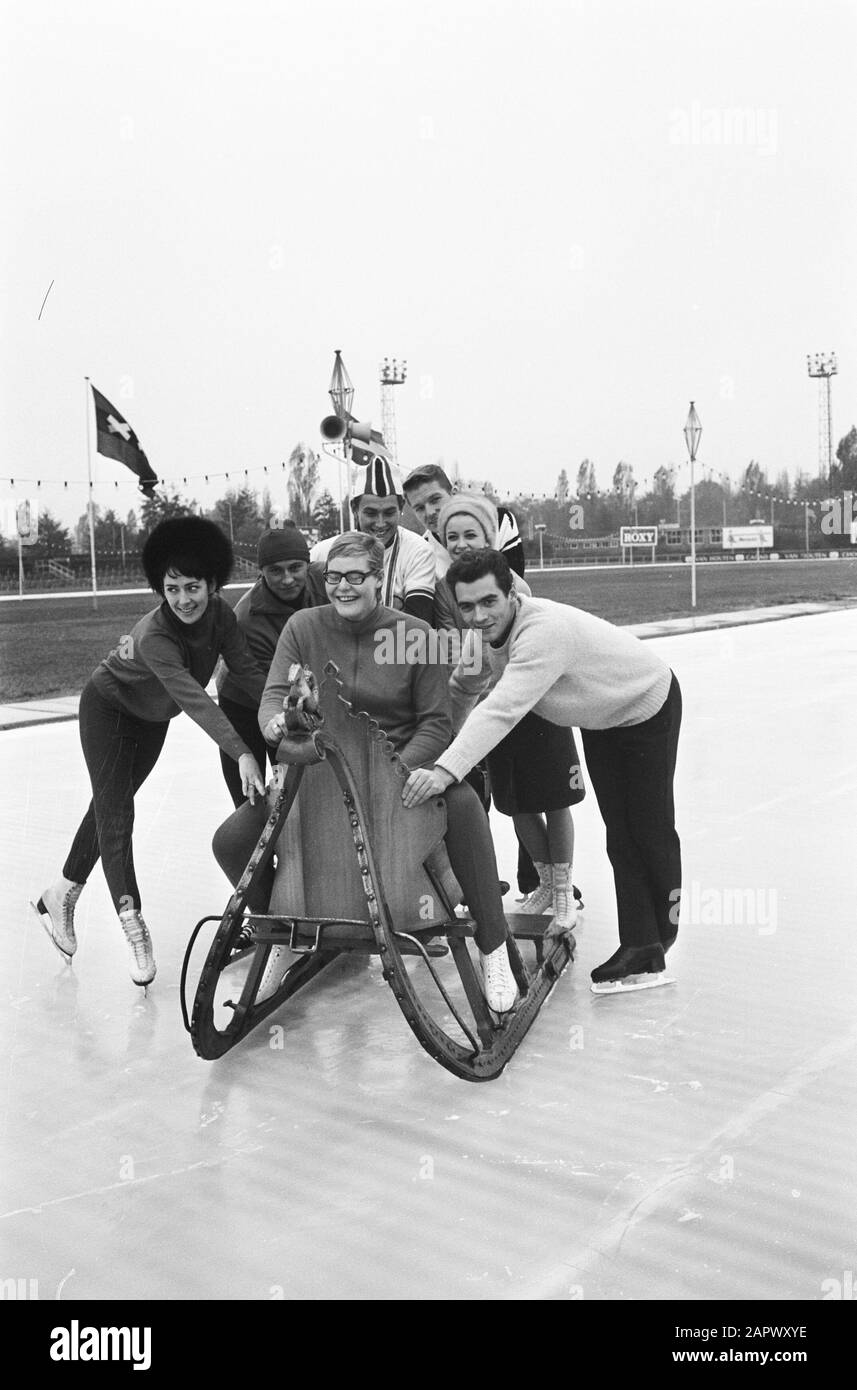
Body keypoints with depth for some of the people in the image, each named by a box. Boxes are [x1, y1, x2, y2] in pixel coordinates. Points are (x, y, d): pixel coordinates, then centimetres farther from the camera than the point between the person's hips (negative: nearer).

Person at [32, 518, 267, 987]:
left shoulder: (220, 615, -22)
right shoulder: (154, 636, -40)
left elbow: (247, 670, -24)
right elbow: (194, 699, -51)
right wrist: (241, 753, -60)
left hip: (152, 718, 7)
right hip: (108, 708, -7)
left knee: (112, 806, 16)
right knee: (114, 812, -11)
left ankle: (62, 894, 32)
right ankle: (132, 922, -8)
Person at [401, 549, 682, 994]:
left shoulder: (544, 630, -42)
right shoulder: (486, 638, -15)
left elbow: (503, 708, -53)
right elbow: (460, 701, -9)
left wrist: (447, 768, -61)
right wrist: (466, 678, -30)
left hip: (648, 707, -7)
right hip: (600, 719, 7)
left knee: (651, 830, 3)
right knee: (619, 835, 4)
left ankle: (659, 934, 25)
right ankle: (641, 949, 8)